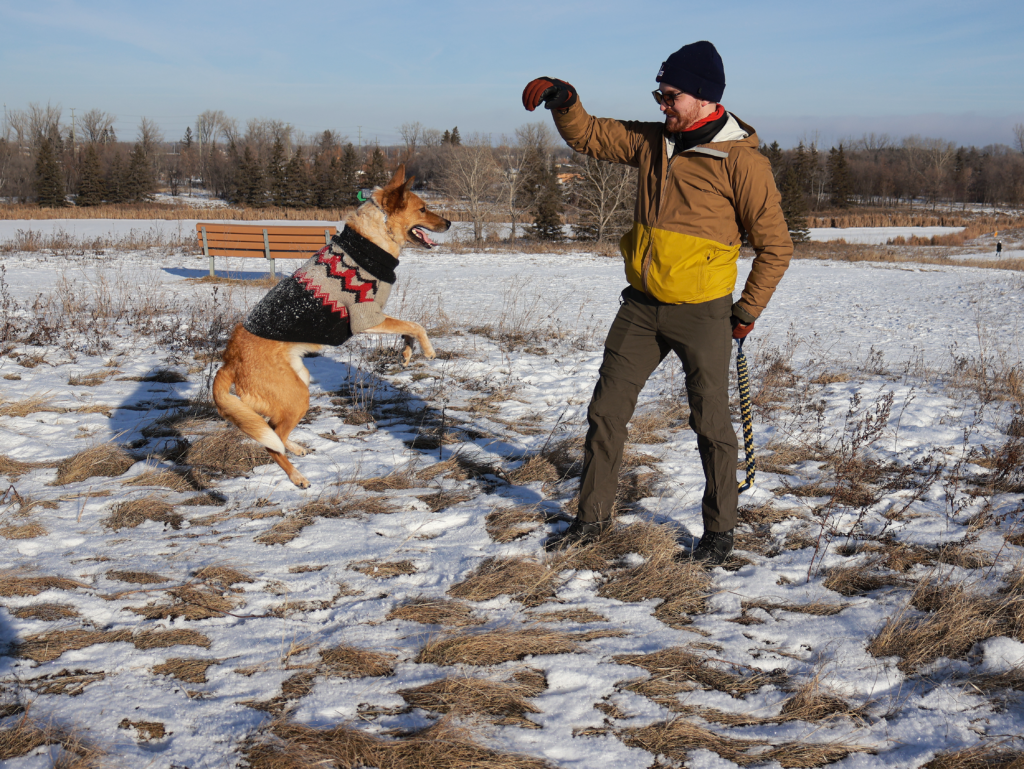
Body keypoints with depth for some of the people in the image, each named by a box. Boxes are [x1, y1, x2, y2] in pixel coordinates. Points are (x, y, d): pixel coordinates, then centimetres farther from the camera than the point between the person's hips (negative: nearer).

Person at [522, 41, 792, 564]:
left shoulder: (742, 161, -11)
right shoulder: (650, 142, 6)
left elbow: (775, 246, -6)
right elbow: (586, 136, 15)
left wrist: (748, 311, -5)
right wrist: (563, 102, -5)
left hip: (701, 313, -5)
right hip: (641, 305, 6)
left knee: (710, 422, 4)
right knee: (606, 410, 8)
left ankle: (719, 529, 22)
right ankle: (592, 516, 23)